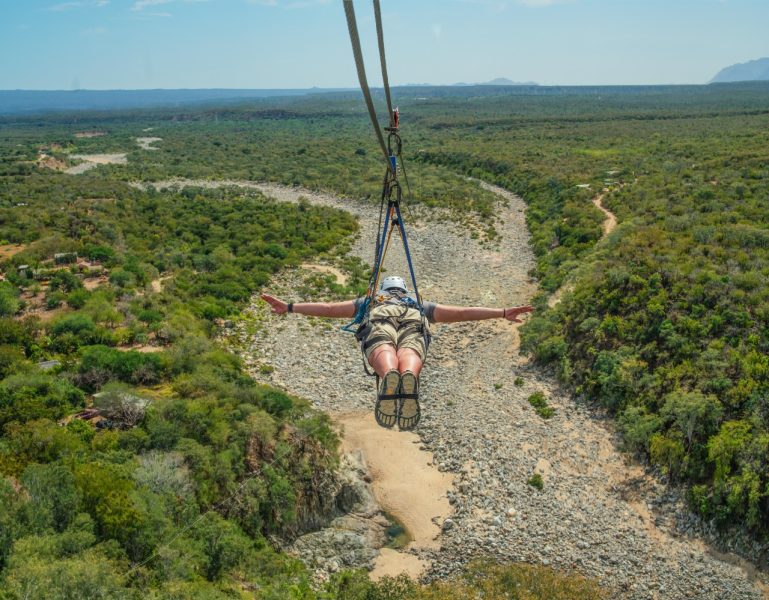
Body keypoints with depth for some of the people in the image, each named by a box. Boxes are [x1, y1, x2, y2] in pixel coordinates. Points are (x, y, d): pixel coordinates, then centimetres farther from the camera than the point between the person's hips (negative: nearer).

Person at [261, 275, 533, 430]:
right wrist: (503, 313, 40)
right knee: (409, 360, -33)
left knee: (386, 360, -34)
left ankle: (389, 378, -71)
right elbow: (461, 312, 39)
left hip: (380, 322, 0)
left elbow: (328, 308, 41)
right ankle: (408, 379, -70)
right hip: (414, 324, 0)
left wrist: (289, 307, 45)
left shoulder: (370, 302, 48)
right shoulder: (421, 306, 48)